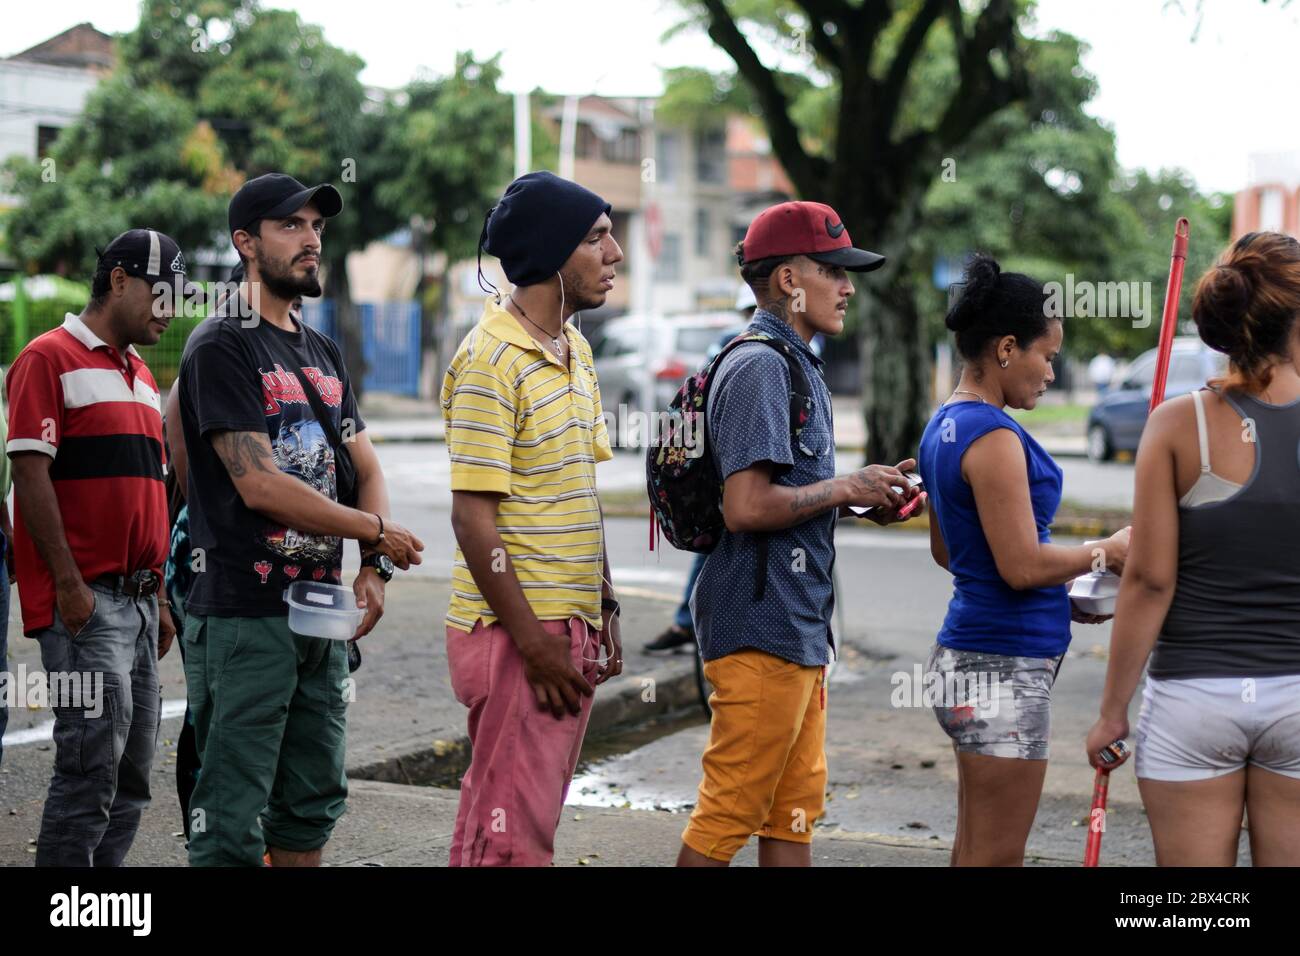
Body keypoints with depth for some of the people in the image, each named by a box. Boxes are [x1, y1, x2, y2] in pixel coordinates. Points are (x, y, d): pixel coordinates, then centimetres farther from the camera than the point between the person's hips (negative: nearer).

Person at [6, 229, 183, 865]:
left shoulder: (141, 376, 20)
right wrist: (69, 584, -17)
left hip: (139, 601, 9)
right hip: (84, 601, -8)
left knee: (131, 774, 9)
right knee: (91, 769, -10)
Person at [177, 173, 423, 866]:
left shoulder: (323, 354, 17)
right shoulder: (220, 348, -9)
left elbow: (367, 471, 18)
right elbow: (259, 485, -17)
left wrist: (374, 569, -1)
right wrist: (378, 534, -8)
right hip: (243, 618, -8)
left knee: (313, 805, 14)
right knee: (232, 822, -6)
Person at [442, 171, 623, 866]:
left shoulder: (575, 349, 13)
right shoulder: (491, 357, -15)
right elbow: (472, 516, -18)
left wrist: (603, 611, 15)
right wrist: (533, 643, -18)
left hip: (572, 628, 9)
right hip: (514, 633, -9)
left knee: (536, 817, 15)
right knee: (510, 834, -4)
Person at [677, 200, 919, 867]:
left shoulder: (796, 365, 19)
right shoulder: (760, 367, -14)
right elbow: (746, 507, -24)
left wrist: (861, 495, 7)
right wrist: (844, 489, -13)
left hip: (799, 625, 11)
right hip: (762, 625, -10)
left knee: (795, 806, 13)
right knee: (731, 810, -4)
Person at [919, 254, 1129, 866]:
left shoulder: (945, 426, 12)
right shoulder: (993, 437, -18)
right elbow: (1023, 564, -21)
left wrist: (1060, 599, 17)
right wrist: (1107, 553, -5)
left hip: (969, 651, 10)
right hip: (1004, 666, -10)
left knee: (973, 847, 16)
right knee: (996, 857, -3)